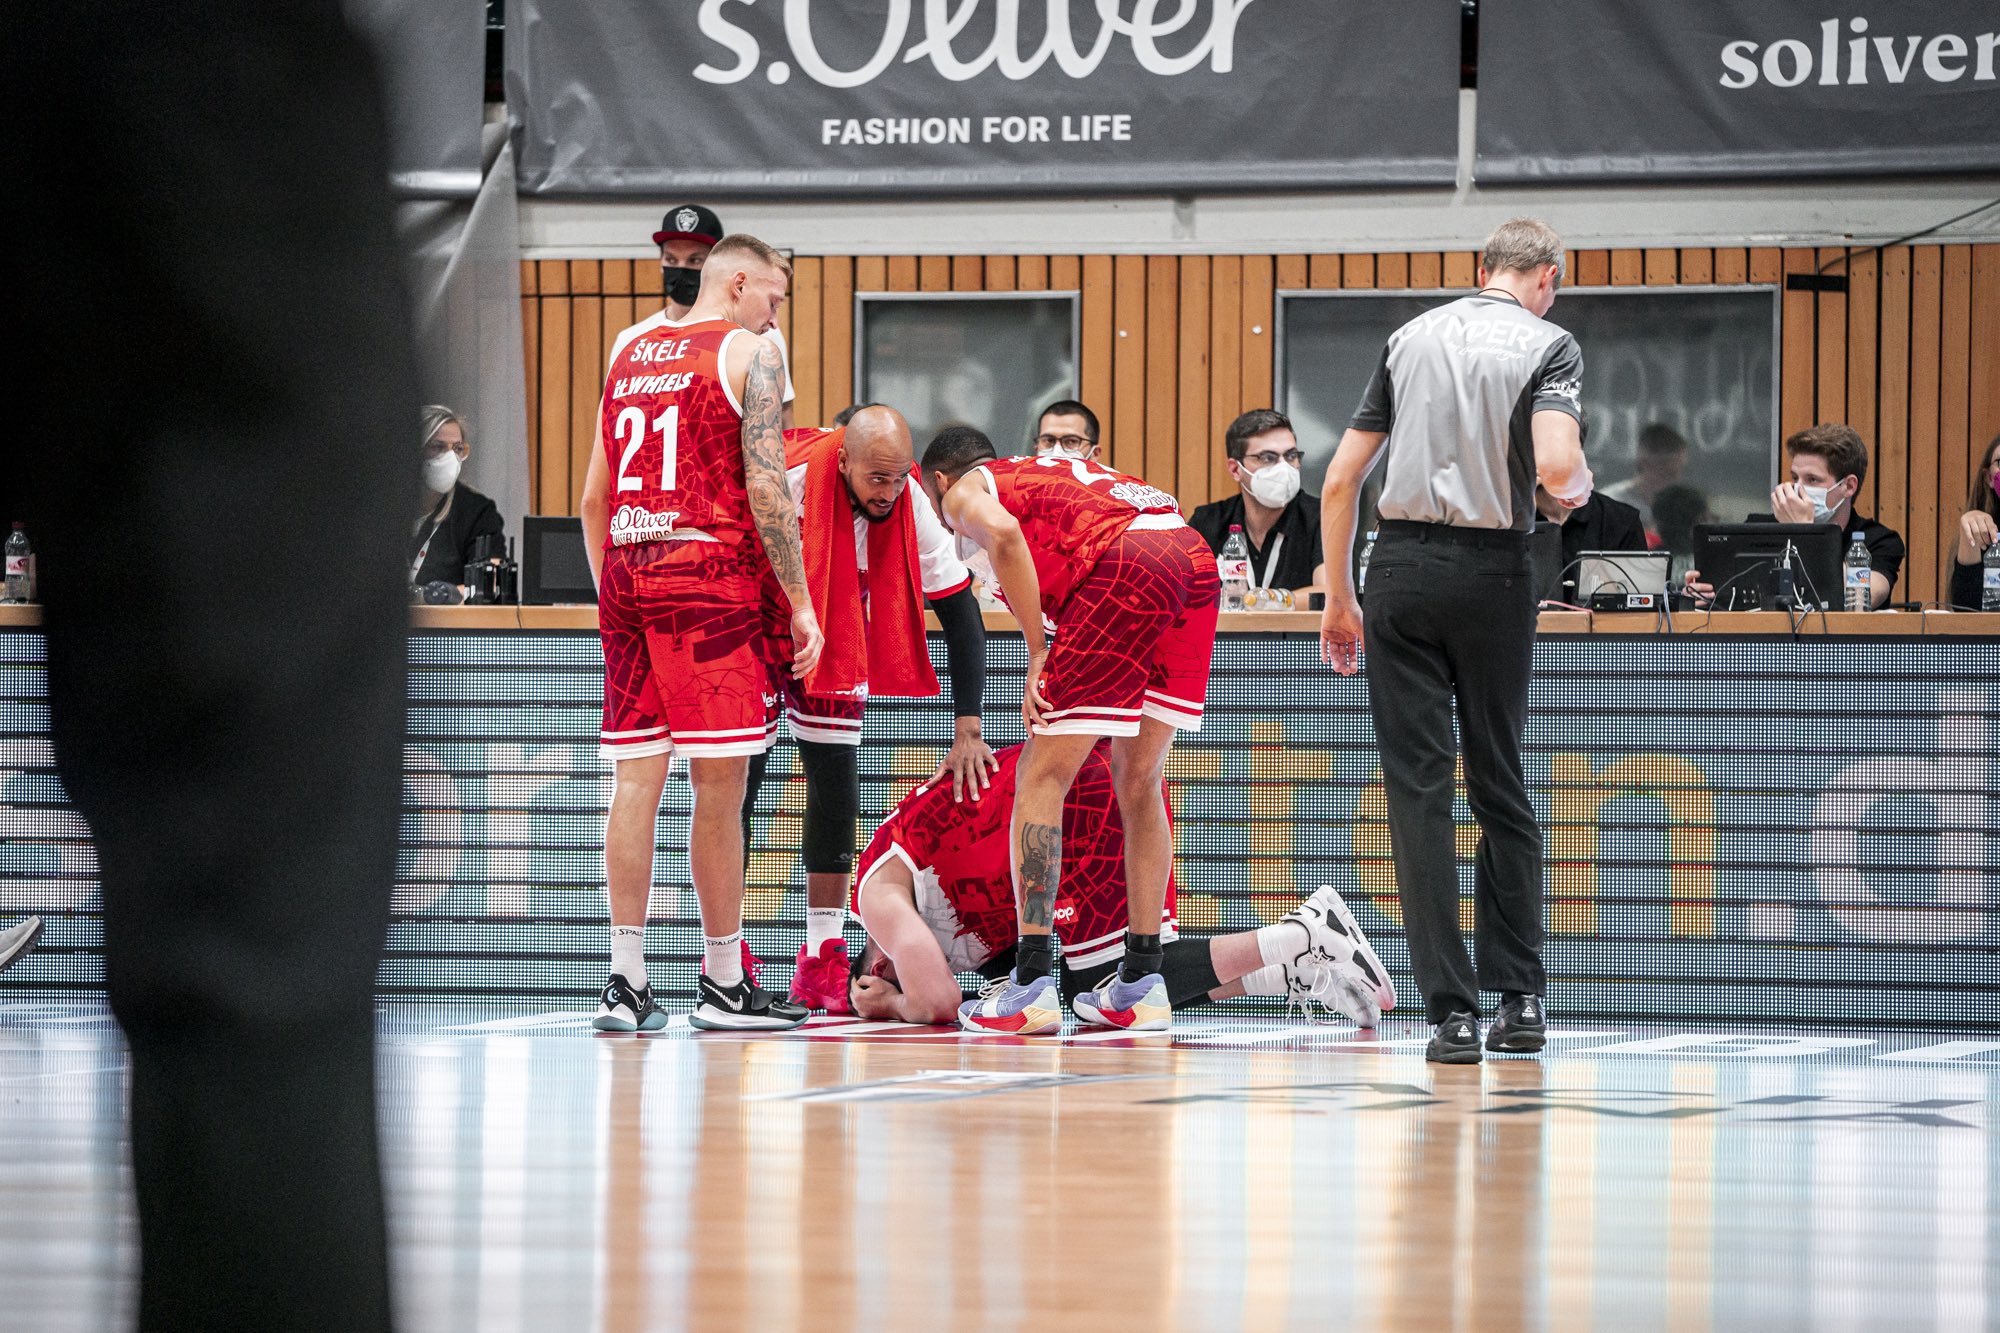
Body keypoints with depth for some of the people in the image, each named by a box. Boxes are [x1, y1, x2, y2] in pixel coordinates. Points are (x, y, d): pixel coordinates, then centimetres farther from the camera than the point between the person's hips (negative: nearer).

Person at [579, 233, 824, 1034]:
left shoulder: (630, 358, 19)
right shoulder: (746, 353, -1)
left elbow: (594, 499, 19)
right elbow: (766, 487, -9)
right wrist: (800, 604, -6)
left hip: (626, 578, 6)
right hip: (710, 578, -6)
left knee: (635, 779, 4)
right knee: (719, 786, -2)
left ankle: (625, 982, 2)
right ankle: (724, 987, 2)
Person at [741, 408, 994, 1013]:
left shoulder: (912, 506, -22)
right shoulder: (783, 485, -35)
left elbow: (960, 613, -15)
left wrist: (967, 731, -18)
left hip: (834, 645, 4)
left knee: (836, 788, -2)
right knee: (738, 783, -11)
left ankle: (821, 963, 3)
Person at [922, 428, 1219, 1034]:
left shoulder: (964, 490, 18)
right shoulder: (1060, 469, 40)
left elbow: (1004, 533, -7)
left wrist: (1037, 656, -4)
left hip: (1125, 567, -7)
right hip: (1196, 557, 7)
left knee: (1042, 778, 0)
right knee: (1137, 781, 18)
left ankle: (1032, 982, -6)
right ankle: (1142, 983, 19)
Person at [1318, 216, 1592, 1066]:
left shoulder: (1411, 337, 12)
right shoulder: (1547, 344, 0)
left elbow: (1341, 477, 11)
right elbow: (1557, 466, -17)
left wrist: (1338, 599, 17)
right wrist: (1580, 490, 7)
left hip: (1401, 567, 2)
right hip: (1492, 573, -2)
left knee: (1418, 788, 1)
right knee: (1500, 787, 13)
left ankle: (1453, 1011, -5)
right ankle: (1520, 998, 15)